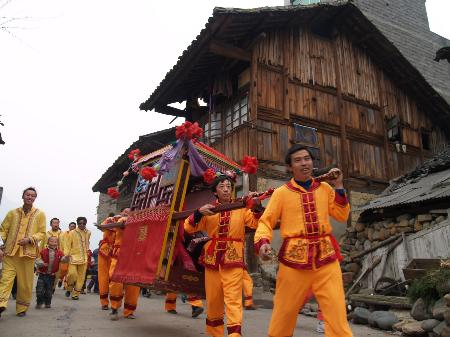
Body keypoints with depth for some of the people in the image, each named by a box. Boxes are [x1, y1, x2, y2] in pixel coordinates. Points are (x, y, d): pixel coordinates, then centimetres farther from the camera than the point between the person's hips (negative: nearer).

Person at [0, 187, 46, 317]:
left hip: (28, 252, -1)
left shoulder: (40, 214, 5)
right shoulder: (13, 213, 9)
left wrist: (29, 239, -13)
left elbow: (42, 233, 4)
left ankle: (22, 308, 16)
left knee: (25, 282, 4)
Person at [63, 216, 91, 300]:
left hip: (84, 258, 3)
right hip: (74, 257, -3)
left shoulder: (88, 233, 9)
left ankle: (76, 294, 14)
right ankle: (69, 289, 14)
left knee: (81, 277, 2)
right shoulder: (72, 233, 0)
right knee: (72, 273, -15)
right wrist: (66, 254, -11)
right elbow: (67, 245, -1)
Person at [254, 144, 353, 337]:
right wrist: (263, 242, -21)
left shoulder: (325, 188, 11)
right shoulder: (281, 193, 2)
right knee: (283, 314, 8)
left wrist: (338, 187, 3)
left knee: (337, 315, 1)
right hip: (294, 258, -2)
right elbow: (266, 221, -2)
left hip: (326, 258, 2)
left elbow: (342, 216, 9)